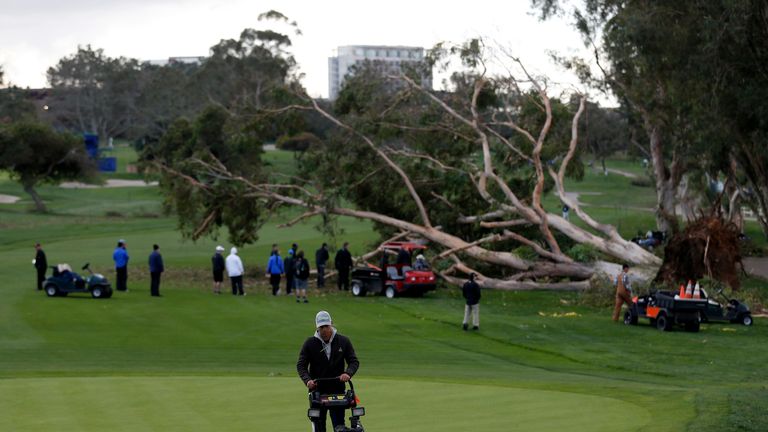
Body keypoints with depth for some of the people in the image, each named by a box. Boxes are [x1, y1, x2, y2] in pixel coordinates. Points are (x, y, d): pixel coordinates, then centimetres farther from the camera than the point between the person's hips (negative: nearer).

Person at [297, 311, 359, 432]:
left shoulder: (343, 341, 3)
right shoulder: (310, 343, 0)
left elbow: (354, 361, 3)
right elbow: (301, 365, 0)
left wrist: (348, 373, -19)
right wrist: (307, 380, -19)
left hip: (338, 390, 1)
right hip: (317, 391, 0)